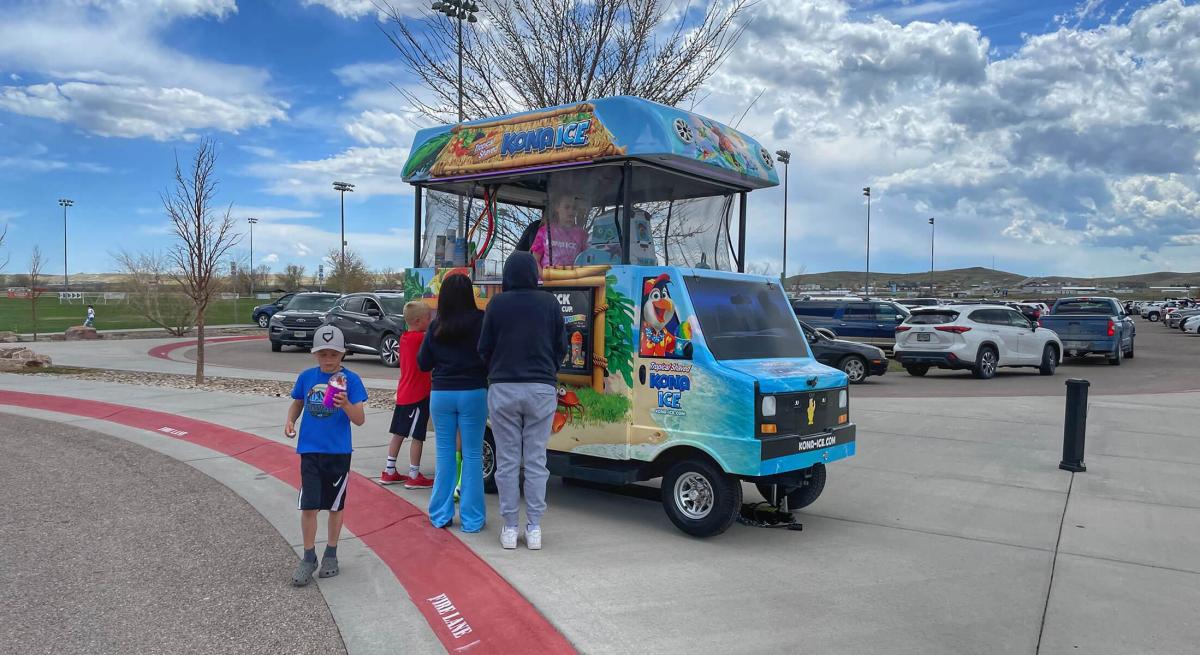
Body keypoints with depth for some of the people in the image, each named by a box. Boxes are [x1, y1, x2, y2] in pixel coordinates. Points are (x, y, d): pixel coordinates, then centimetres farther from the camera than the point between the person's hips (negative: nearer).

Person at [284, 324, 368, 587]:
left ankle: (331, 554, 29)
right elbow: (297, 403, 16)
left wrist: (346, 404, -33)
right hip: (310, 450, 2)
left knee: (335, 505, 12)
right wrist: (290, 420, -4)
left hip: (338, 452, -2)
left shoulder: (350, 380, -11)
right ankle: (309, 557, 16)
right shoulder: (306, 377, -1)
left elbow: (360, 420, -14)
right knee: (308, 505, 0)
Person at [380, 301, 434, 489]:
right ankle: (414, 477, 6)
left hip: (403, 394, 9)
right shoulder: (419, 338, -16)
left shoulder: (405, 337, 9)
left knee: (398, 434, 14)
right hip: (418, 395, -9)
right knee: (417, 436, 0)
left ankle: (389, 472, 22)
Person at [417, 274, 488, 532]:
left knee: (444, 454, 11)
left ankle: (441, 515, 17)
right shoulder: (480, 320, -8)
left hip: (441, 394, 3)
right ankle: (471, 518, 8)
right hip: (473, 393, -3)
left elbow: (423, 363, 8)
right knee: (472, 455, 4)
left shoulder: (435, 326, 2)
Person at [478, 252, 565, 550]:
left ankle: (510, 528, 12)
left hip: (503, 388, -1)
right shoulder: (549, 303, 0)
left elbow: (484, 348, 2)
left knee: (507, 461, 7)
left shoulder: (497, 304, -2)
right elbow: (561, 347, 6)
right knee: (536, 461, 7)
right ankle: (534, 528, 11)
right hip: (542, 388, 1)